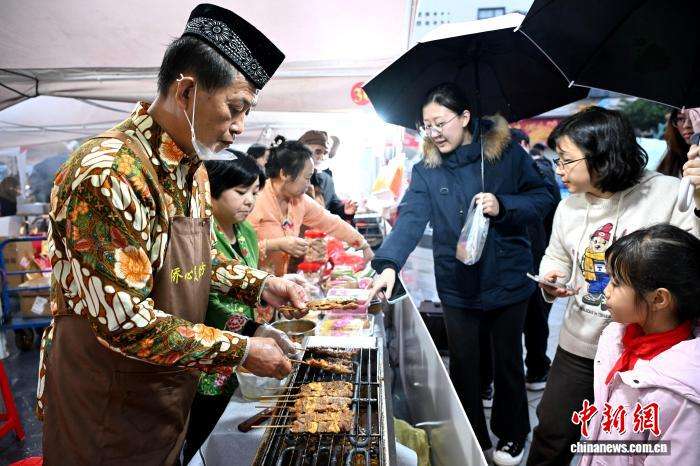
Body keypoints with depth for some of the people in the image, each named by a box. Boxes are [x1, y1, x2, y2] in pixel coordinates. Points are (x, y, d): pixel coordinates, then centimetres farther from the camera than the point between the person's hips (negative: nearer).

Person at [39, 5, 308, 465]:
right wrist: (241, 351, -23)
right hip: (106, 418, -7)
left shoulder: (194, 170, 2)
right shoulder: (108, 173, -28)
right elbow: (124, 321, -30)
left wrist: (259, 284, -2)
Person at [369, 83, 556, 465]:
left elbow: (543, 198, -3)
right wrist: (389, 264, -31)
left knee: (507, 362, 16)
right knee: (463, 366, 13)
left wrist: (504, 205, -21)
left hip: (507, 280, -1)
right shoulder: (426, 170, -3)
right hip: (457, 286, 1)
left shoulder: (506, 153, -6)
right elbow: (411, 218, -16)